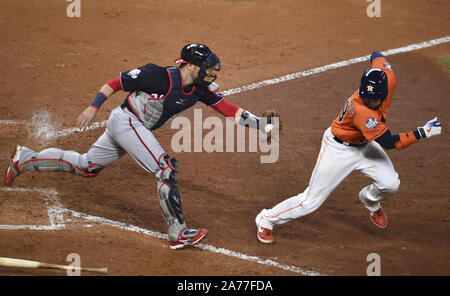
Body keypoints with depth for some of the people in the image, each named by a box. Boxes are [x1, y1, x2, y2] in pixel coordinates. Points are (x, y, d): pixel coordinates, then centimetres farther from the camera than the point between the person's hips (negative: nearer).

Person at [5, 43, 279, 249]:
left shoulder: (200, 89, -4)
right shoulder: (159, 76, -24)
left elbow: (228, 109, -6)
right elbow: (117, 81, -16)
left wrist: (261, 124, -16)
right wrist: (94, 107, -17)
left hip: (136, 129, 8)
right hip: (125, 122, -8)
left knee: (85, 166, 16)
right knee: (167, 168, -17)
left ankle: (27, 159, 27)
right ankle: (178, 234, -14)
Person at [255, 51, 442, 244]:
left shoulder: (388, 78, -24)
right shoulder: (361, 111, -43)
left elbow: (377, 57, -1)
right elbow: (389, 143, -36)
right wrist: (423, 133, -37)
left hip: (364, 145, 7)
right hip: (340, 149, -7)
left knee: (390, 184, -11)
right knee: (311, 201, 0)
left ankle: (370, 200, 26)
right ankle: (267, 219, 23)